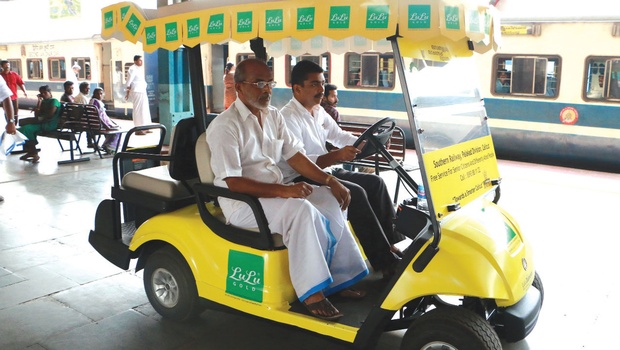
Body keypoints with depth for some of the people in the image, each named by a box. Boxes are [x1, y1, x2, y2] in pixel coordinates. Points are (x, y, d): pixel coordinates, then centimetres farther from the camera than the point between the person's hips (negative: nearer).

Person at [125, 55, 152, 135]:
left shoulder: (140, 68, 17)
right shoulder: (132, 69, -10)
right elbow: (128, 82, -14)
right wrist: (127, 92, -17)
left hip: (142, 91, 9)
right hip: (136, 92, -9)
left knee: (145, 109, 12)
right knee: (138, 110, -8)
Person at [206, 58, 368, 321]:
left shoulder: (273, 116, 12)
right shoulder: (225, 126, -14)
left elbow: (295, 156, 10)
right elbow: (232, 182, -21)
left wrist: (330, 180, -4)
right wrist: (282, 191, -30)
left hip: (275, 192, 8)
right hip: (241, 201, -8)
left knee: (330, 199, -8)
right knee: (300, 210, -31)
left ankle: (339, 279, -3)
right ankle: (312, 293, -24)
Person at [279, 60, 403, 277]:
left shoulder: (319, 112, 14)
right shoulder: (289, 117, -15)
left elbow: (339, 135, 23)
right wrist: (335, 156, -39)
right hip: (301, 180, -9)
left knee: (375, 182, -1)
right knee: (355, 193, -26)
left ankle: (393, 242, 4)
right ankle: (384, 261, -21)